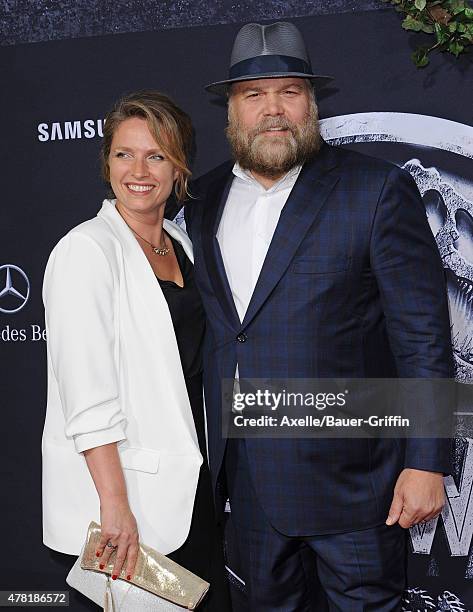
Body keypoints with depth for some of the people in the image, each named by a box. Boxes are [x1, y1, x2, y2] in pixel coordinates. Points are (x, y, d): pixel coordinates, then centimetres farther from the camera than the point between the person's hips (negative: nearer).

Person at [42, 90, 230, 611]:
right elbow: (86, 396, -19)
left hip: (186, 487, 7)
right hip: (124, 493, -7)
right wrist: (115, 504, -21)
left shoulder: (179, 244, 10)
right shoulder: (86, 250, -12)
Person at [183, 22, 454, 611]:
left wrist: (425, 464, -14)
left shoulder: (377, 190, -9)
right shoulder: (204, 198, 6)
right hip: (249, 477, 5)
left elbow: (424, 337, -11)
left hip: (350, 476, -4)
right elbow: (208, 325, 12)